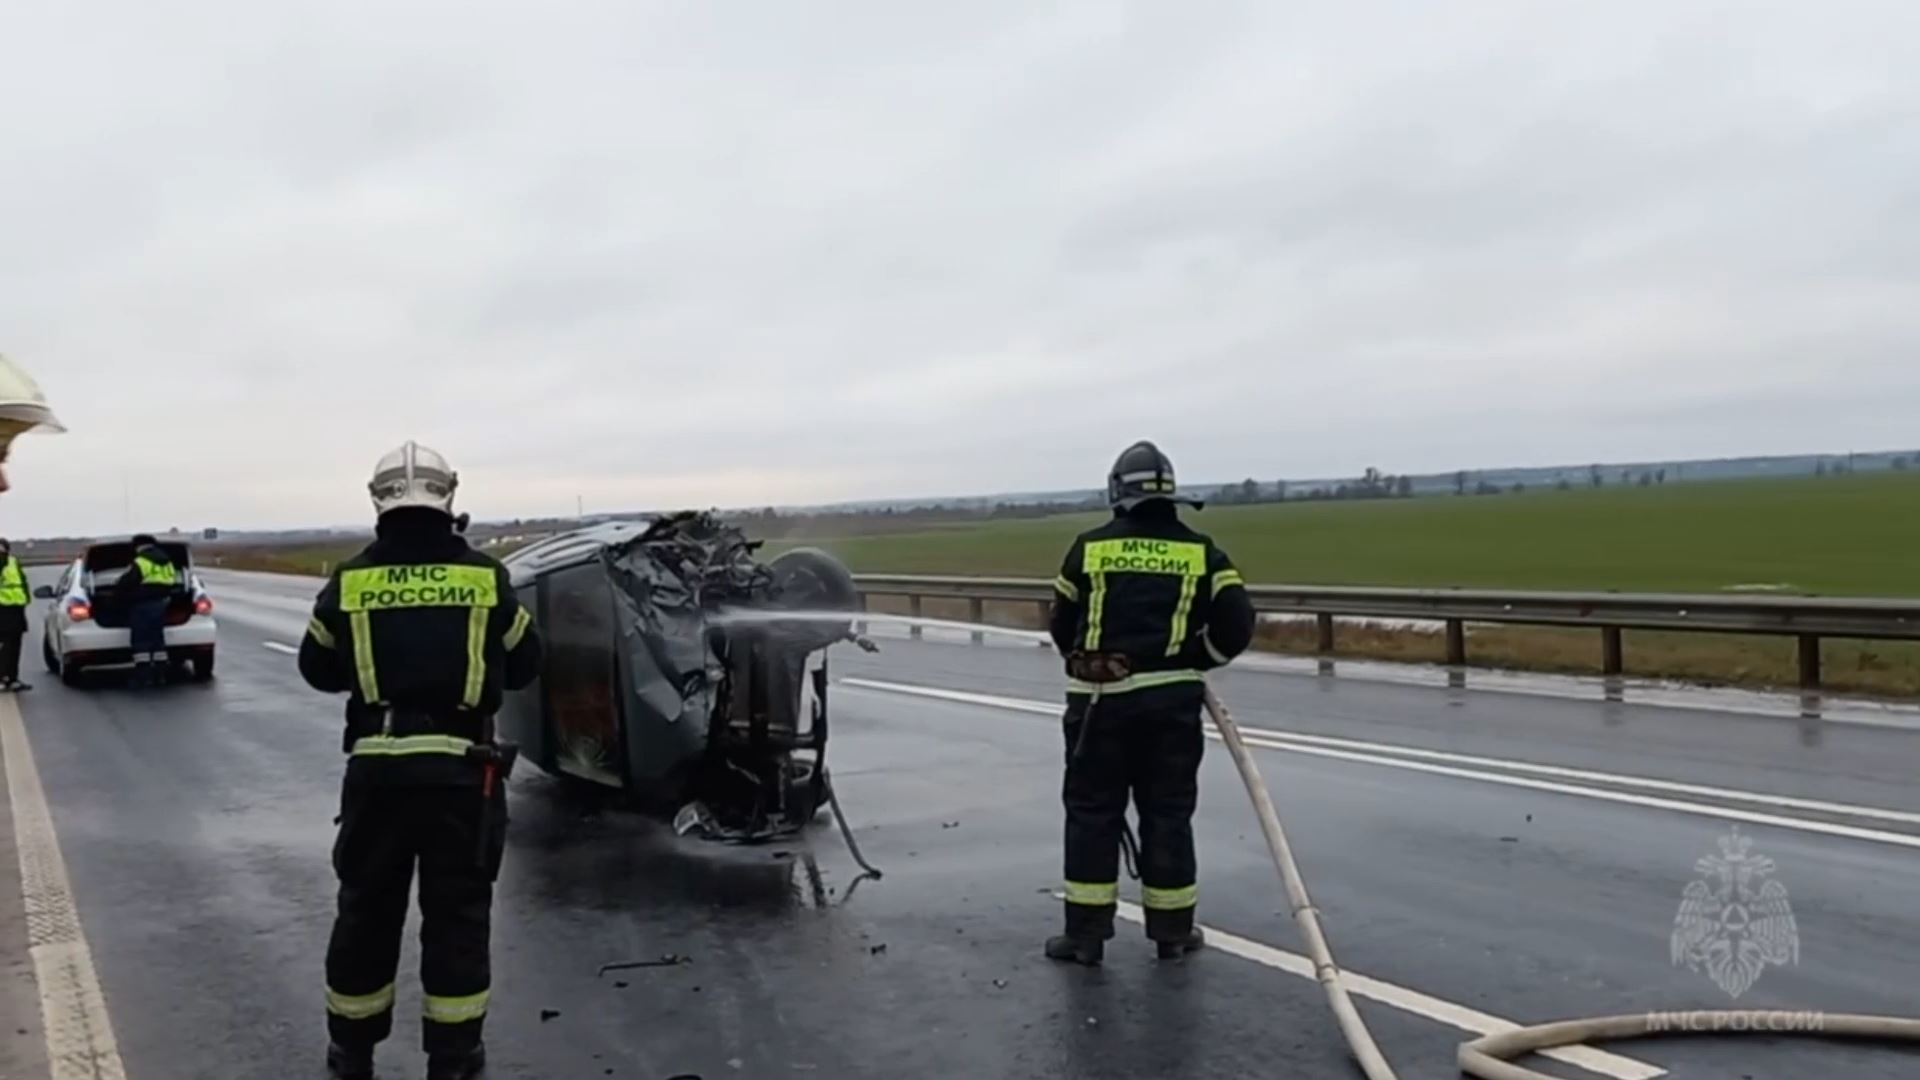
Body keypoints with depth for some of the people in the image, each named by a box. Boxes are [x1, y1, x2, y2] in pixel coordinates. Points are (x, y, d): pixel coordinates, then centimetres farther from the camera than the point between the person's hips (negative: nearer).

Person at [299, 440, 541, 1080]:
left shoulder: (349, 581, 1)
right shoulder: (486, 577, -3)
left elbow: (318, 669, 13)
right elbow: (524, 664, 8)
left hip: (377, 766, 2)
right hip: (461, 769, -1)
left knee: (366, 910, 16)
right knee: (458, 915, 9)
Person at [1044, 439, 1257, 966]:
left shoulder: (1089, 547, 2)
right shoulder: (1200, 552, 2)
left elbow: (1063, 627, 8)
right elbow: (1235, 625, -3)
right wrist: (1192, 661, 13)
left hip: (1099, 700, 0)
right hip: (1171, 700, 1)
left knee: (1092, 813, 8)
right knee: (1168, 814, 11)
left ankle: (1086, 933, 10)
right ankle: (1172, 930, 19)